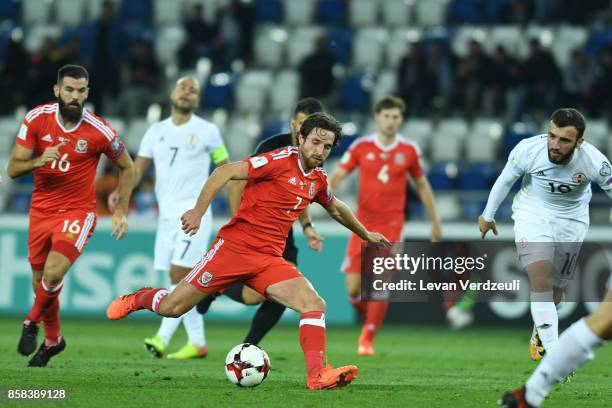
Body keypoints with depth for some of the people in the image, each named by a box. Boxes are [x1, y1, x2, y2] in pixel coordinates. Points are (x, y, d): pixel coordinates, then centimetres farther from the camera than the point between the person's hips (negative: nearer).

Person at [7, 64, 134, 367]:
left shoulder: (99, 131, -14)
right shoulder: (36, 119, -9)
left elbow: (126, 168, 3)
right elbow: (13, 169, -9)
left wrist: (121, 211, 0)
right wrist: (38, 162, -30)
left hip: (78, 212, -3)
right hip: (41, 210, 3)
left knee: (53, 274, -23)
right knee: (39, 279, 11)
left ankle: (33, 322, 8)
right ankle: (53, 339, 36)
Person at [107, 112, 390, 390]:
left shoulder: (318, 180, 12)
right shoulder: (281, 161, -11)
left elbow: (336, 209, 35)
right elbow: (226, 172, -17)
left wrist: (365, 234, 44)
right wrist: (199, 210, -26)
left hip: (270, 260, 6)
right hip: (234, 246, -6)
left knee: (315, 305, -18)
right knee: (170, 308, -2)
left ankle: (317, 376, -23)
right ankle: (138, 299, 31)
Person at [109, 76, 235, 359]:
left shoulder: (207, 132, -1)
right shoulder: (156, 132, 11)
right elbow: (138, 168, 7)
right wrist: (121, 191, -14)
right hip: (167, 214, 5)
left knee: (179, 275, -15)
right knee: (181, 282, 6)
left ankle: (163, 338, -18)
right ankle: (197, 343, 11)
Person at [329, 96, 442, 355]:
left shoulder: (409, 150, 3)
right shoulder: (361, 147, 0)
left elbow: (422, 185, 14)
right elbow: (337, 176, -2)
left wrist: (435, 221, 17)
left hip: (391, 226, -1)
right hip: (363, 224, 1)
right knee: (353, 288, -3)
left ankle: (368, 339, -4)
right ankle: (371, 323, 26)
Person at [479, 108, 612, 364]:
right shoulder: (527, 150, -26)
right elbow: (505, 180, -6)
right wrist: (488, 216, 8)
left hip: (572, 221, 1)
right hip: (532, 215, -1)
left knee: (556, 290, 9)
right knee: (540, 282, -20)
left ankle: (539, 335, 41)